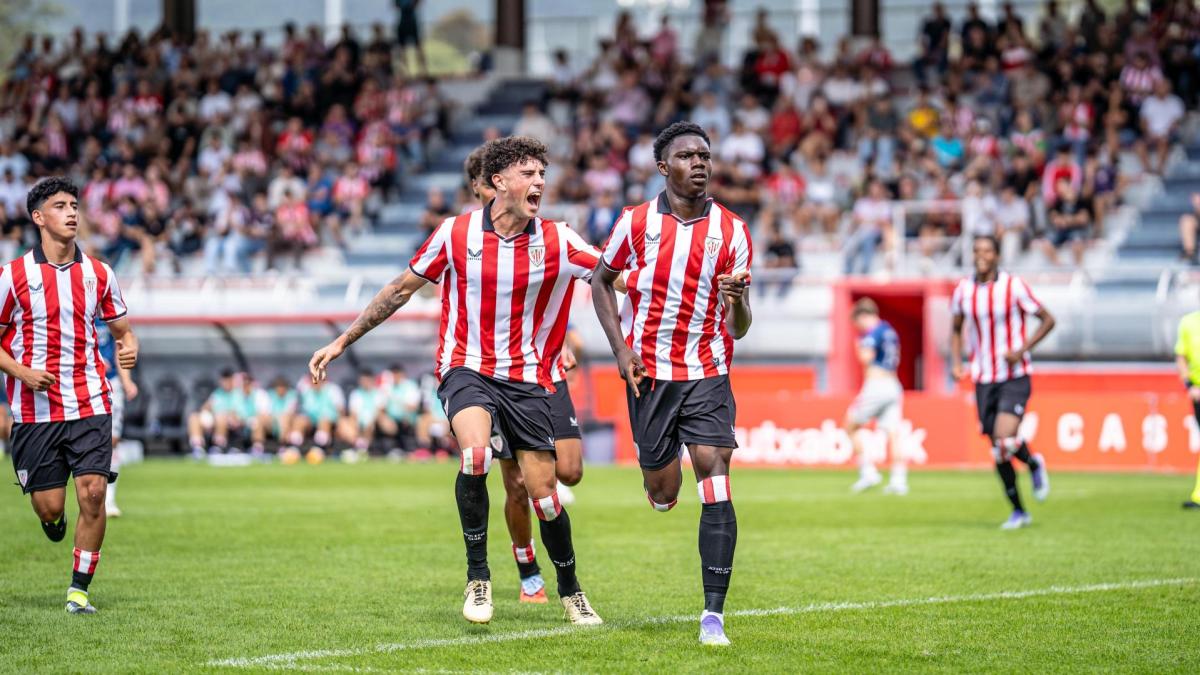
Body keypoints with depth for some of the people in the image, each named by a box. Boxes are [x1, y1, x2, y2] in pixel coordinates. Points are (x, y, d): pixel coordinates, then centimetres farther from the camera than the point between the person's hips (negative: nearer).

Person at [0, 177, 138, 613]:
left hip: (90, 405, 2)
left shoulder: (99, 274, 7)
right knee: (49, 507, -2)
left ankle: (79, 590, 0)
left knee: (92, 492, -12)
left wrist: (128, 348, -7)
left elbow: (122, 329, 17)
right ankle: (53, 522, 38)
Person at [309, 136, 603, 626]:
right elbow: (401, 289, 6)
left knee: (544, 493, 1)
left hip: (526, 378, 2)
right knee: (475, 454, -31)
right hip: (466, 368, -1)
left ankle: (570, 592, 26)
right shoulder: (455, 233, -4)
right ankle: (478, 576, -16)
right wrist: (342, 342, 7)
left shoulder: (558, 241, -4)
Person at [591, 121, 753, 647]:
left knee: (716, 487, -15)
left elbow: (738, 329, -1)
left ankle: (713, 615, -14)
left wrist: (737, 301, -25)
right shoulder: (636, 222, -2)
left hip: (708, 373, -1)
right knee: (662, 496, 6)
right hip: (648, 372, 1)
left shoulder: (732, 231, -2)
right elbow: (601, 281, 13)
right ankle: (666, 472, 47)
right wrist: (620, 347, 0)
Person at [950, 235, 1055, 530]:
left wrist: (1022, 350, -16)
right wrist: (956, 362, 3)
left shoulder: (1014, 286, -9)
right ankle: (1018, 512, 19)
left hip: (1015, 377, -4)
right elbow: (957, 330, 19)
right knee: (998, 450, 5)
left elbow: (1048, 319, -3)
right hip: (983, 380, 4)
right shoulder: (963, 290, 4)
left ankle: (1034, 464, 12)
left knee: (1005, 440, -22)